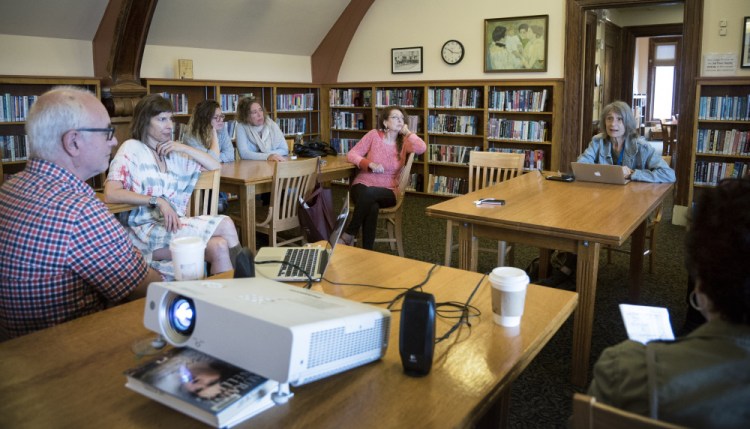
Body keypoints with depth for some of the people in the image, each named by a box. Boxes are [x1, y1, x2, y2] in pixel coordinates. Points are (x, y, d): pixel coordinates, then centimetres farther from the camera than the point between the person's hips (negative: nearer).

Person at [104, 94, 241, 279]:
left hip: (173, 224, 5)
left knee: (220, 246, -26)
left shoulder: (173, 153, 17)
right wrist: (157, 201, -20)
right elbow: (111, 194, -12)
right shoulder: (132, 149, 1)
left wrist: (185, 148, 5)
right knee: (225, 225, -23)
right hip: (146, 231, -5)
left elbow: (216, 167, 18)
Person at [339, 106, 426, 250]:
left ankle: (348, 235, -22)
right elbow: (351, 155, 1)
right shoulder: (374, 135, 2)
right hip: (363, 184, 0)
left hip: (387, 191, 1)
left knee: (369, 193, -37)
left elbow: (421, 148, -18)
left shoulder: (404, 142, 4)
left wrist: (407, 132, -2)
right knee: (372, 208, -37)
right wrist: (369, 164, -16)